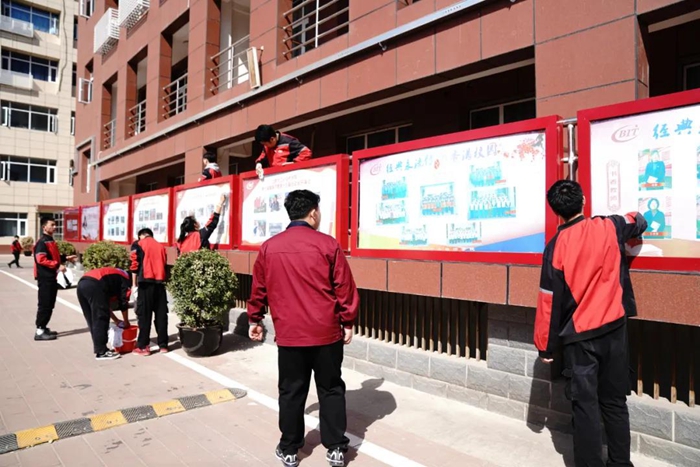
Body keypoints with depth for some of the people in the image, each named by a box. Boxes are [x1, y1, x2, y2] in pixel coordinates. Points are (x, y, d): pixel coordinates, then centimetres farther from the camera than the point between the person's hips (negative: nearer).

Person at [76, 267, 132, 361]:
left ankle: (98, 348, 24)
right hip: (94, 285, -8)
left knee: (93, 320, 17)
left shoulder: (111, 277, 37)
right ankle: (101, 352, 2)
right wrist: (126, 322, 26)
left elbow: (104, 303, 37)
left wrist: (116, 320, 39)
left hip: (81, 283, 8)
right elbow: (123, 303, 14)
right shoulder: (125, 278, 17)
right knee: (101, 320, -1)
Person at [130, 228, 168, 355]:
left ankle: (143, 346, 4)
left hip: (146, 282, -4)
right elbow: (164, 264, 15)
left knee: (144, 315, 1)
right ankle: (163, 345, 11)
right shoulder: (160, 246, 18)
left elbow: (135, 265, -1)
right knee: (161, 314, 7)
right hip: (160, 283, 4)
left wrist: (135, 284, 6)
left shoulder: (138, 244, 6)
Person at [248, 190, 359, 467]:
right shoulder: (328, 244, -7)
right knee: (331, 390, 13)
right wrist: (348, 323, 5)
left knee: (291, 392, 13)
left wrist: (255, 320, 22)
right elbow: (344, 288, -5)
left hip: (288, 334, 2)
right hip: (326, 332, -1)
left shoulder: (269, 247, 1)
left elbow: (258, 289, 9)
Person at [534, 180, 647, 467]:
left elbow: (550, 302, -10)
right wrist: (636, 218, 45)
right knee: (615, 402, 17)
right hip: (614, 329, 4)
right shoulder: (608, 227, -5)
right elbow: (638, 222, 20)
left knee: (585, 405, 5)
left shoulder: (556, 246, -13)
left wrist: (546, 346, -1)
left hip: (579, 336, -4)